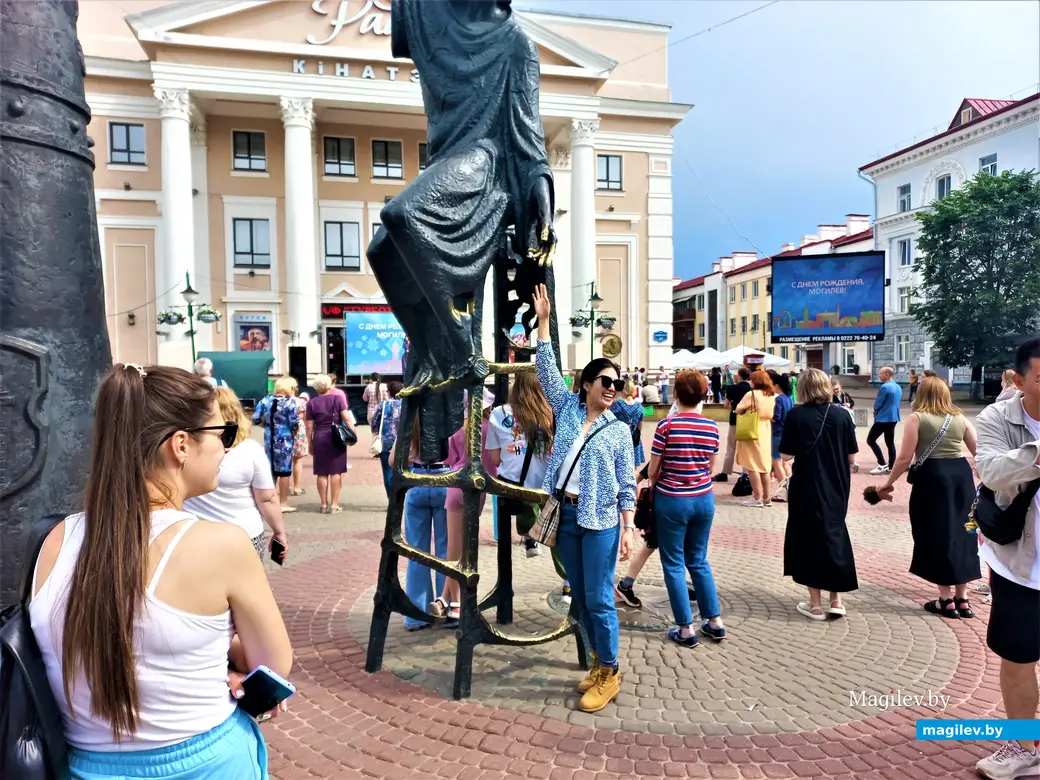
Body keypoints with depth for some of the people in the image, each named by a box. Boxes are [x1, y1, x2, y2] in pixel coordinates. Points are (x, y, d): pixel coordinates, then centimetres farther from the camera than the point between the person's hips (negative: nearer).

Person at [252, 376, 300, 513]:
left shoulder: (266, 399, 4)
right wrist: (294, 431, 7)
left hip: (269, 439, 5)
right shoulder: (289, 402, -10)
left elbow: (255, 418, 2)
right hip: (284, 440, -5)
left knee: (270, 471, 16)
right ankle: (283, 504, 8)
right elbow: (294, 423, -14)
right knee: (284, 471, 3)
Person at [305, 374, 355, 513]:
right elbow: (346, 418, -8)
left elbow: (309, 426, 2)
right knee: (336, 472, 3)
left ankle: (323, 504, 12)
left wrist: (310, 443, 10)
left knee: (322, 473, 7)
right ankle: (334, 505, 5)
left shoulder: (312, 403, 3)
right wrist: (353, 433, -3)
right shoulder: (337, 398, -1)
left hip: (319, 439, 1)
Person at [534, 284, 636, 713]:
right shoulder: (567, 407, 7)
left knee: (599, 599, -2)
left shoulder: (620, 430, 2)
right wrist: (543, 322, -7)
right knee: (580, 598, 12)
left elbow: (627, 485, 1)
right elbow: (547, 369, 0)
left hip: (600, 521, -3)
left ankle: (610, 675, 12)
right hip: (566, 516, 3)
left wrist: (628, 528, -7)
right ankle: (600, 661, 27)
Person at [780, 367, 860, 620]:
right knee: (834, 535, 18)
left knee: (809, 538, 8)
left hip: (807, 488, -3)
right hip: (836, 488, 3)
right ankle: (836, 600, 19)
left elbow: (786, 455, -9)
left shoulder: (796, 415, -11)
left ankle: (816, 604, 14)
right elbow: (852, 457, 0)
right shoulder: (842, 415, -3)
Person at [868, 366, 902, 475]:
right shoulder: (898, 387, 11)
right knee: (890, 442, 12)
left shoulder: (885, 387, -18)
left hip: (883, 418, -9)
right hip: (893, 418, 9)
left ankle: (882, 464, -5)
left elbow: (877, 404, -14)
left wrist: (875, 412, 8)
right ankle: (890, 467, 12)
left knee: (870, 440, -1)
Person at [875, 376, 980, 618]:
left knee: (937, 536, 5)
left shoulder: (917, 418, -4)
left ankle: (946, 600, 10)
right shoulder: (959, 418, 10)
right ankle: (962, 599, 19)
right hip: (961, 475, 5)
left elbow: (905, 458, -9)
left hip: (933, 478, -5)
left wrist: (888, 482, 3)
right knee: (960, 533, 13)